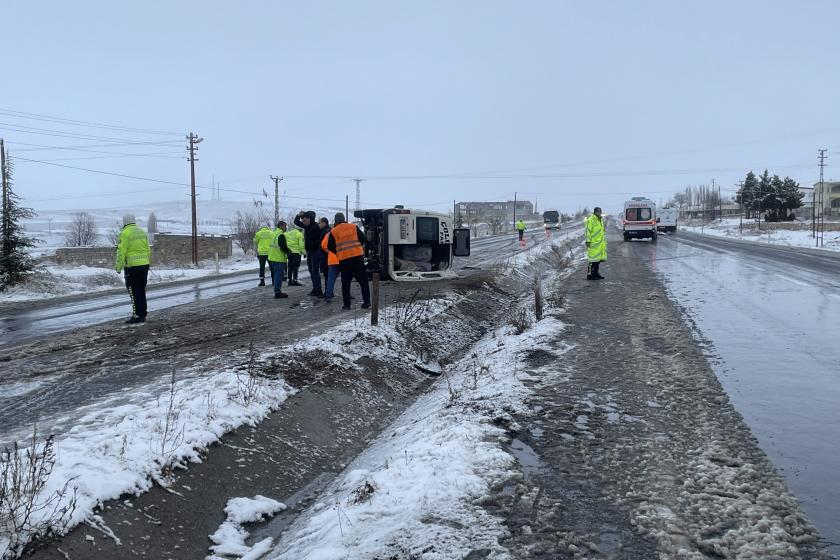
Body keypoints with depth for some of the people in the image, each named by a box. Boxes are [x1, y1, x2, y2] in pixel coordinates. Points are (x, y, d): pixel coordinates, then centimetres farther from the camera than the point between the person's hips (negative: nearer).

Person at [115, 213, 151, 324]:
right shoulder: (142, 232, 11)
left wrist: (118, 267, -6)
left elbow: (121, 252, -13)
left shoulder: (125, 233, -10)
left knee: (134, 292, -2)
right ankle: (143, 315, 17)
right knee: (142, 291, 13)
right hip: (144, 265, 7)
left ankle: (137, 316, -4)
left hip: (132, 266, -7)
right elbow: (148, 250, 14)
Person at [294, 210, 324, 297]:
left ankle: (319, 291, -11)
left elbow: (318, 240, -21)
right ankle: (315, 289, 17)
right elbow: (296, 222, 21)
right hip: (309, 252, 9)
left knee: (315, 271, -11)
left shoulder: (315, 227, -17)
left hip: (315, 252, -9)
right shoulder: (306, 226, 10)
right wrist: (298, 215, 3)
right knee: (311, 271, 11)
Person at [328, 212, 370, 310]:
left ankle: (347, 304, 6)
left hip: (344, 259, -1)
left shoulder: (333, 232, 2)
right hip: (358, 257, 1)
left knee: (345, 282, 7)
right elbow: (363, 239, 7)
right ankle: (366, 301, 5)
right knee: (363, 280, 7)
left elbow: (330, 247, 4)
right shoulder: (354, 227, 6)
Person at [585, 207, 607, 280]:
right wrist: (588, 241, -22)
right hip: (593, 243, -9)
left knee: (599, 258, 13)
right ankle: (589, 275, -3)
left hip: (600, 243, 9)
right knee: (593, 259, -8)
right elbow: (588, 231, -17)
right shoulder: (591, 220, -12)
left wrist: (604, 240, 25)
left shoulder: (600, 220, 17)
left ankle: (595, 273, 23)